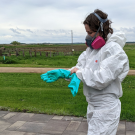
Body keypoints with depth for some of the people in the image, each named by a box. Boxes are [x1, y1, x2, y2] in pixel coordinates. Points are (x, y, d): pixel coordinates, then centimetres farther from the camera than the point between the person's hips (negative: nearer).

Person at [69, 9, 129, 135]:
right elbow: (80, 68, 5)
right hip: (93, 105, 8)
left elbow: (101, 80, -27)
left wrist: (79, 72, -16)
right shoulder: (91, 48, 4)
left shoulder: (114, 50, -20)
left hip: (106, 109, -8)